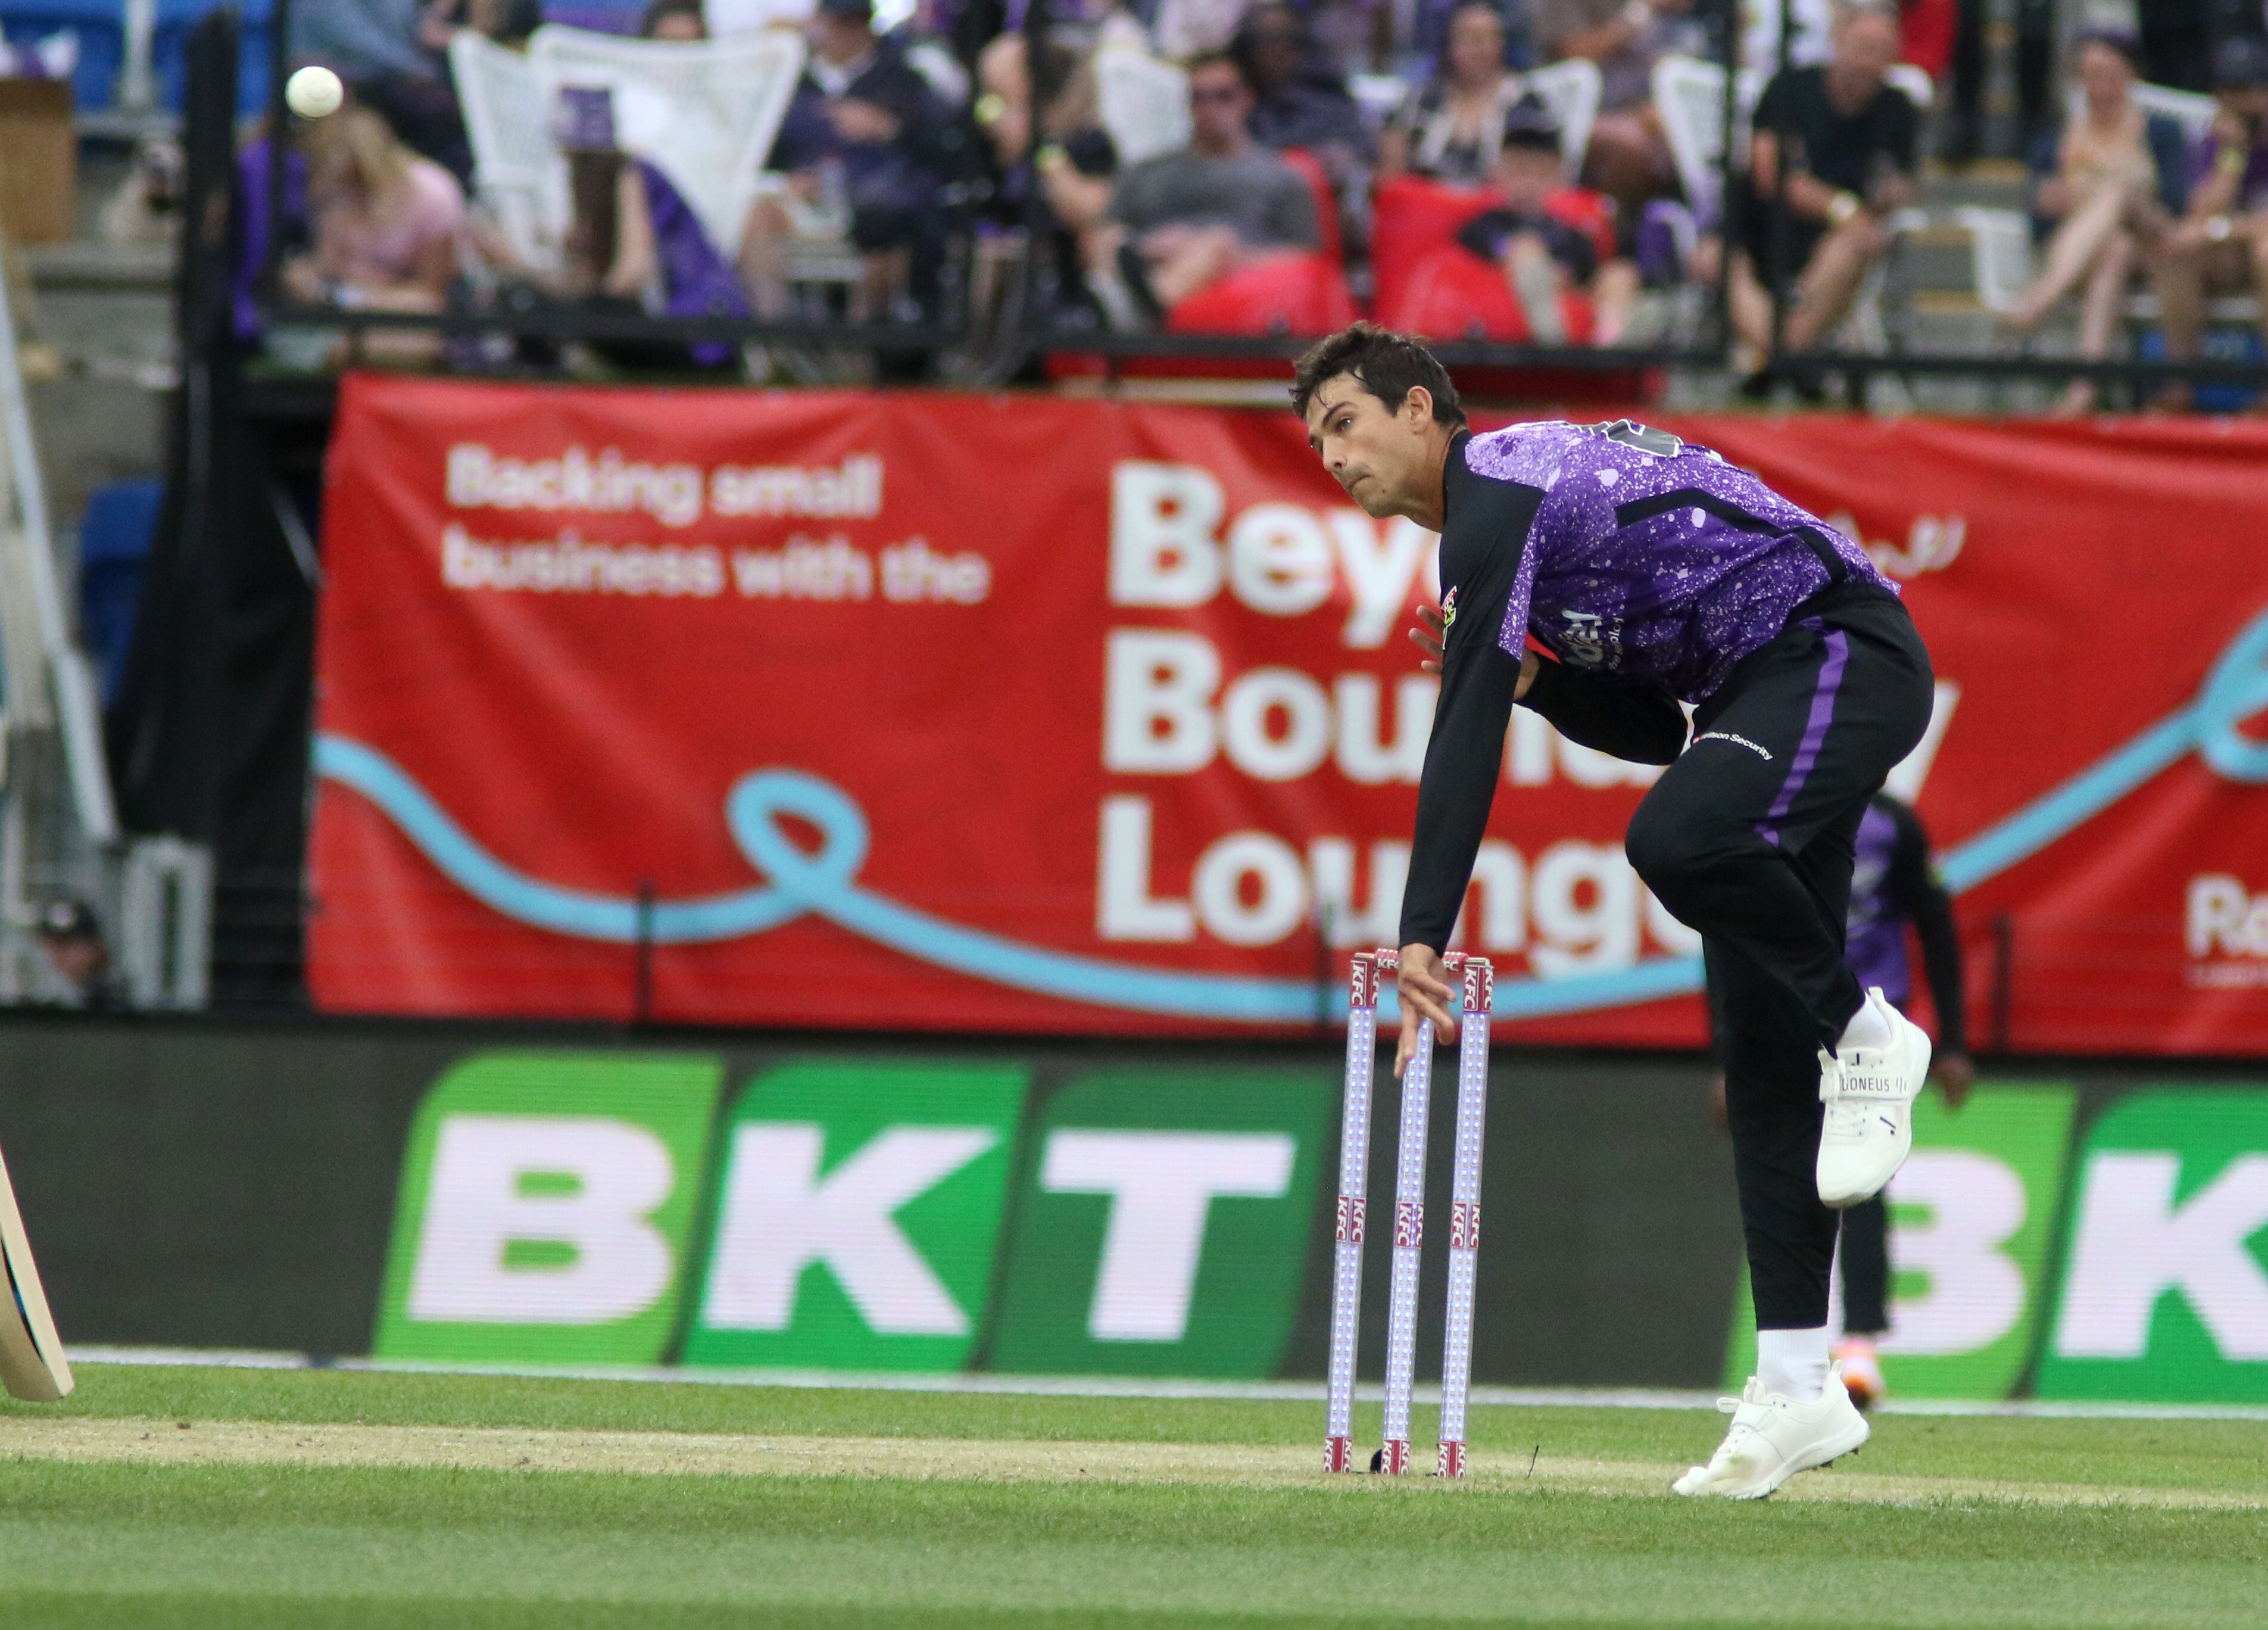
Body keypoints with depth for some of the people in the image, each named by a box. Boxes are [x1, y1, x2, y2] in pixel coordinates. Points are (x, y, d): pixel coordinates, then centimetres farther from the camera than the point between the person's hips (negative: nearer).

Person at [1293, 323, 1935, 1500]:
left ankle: (1862, 1036, -12)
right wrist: (1527, 668, 0)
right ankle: (1797, 1387, 4)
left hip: (1843, 655, -10)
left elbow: (1468, 737, -23)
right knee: (1762, 1047, 5)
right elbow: (1654, 729, 18)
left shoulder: (1491, 495, -13)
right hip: (1763, 696, 10)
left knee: (1679, 841, -37)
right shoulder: (1529, 485, 18)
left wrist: (1422, 938, -28)